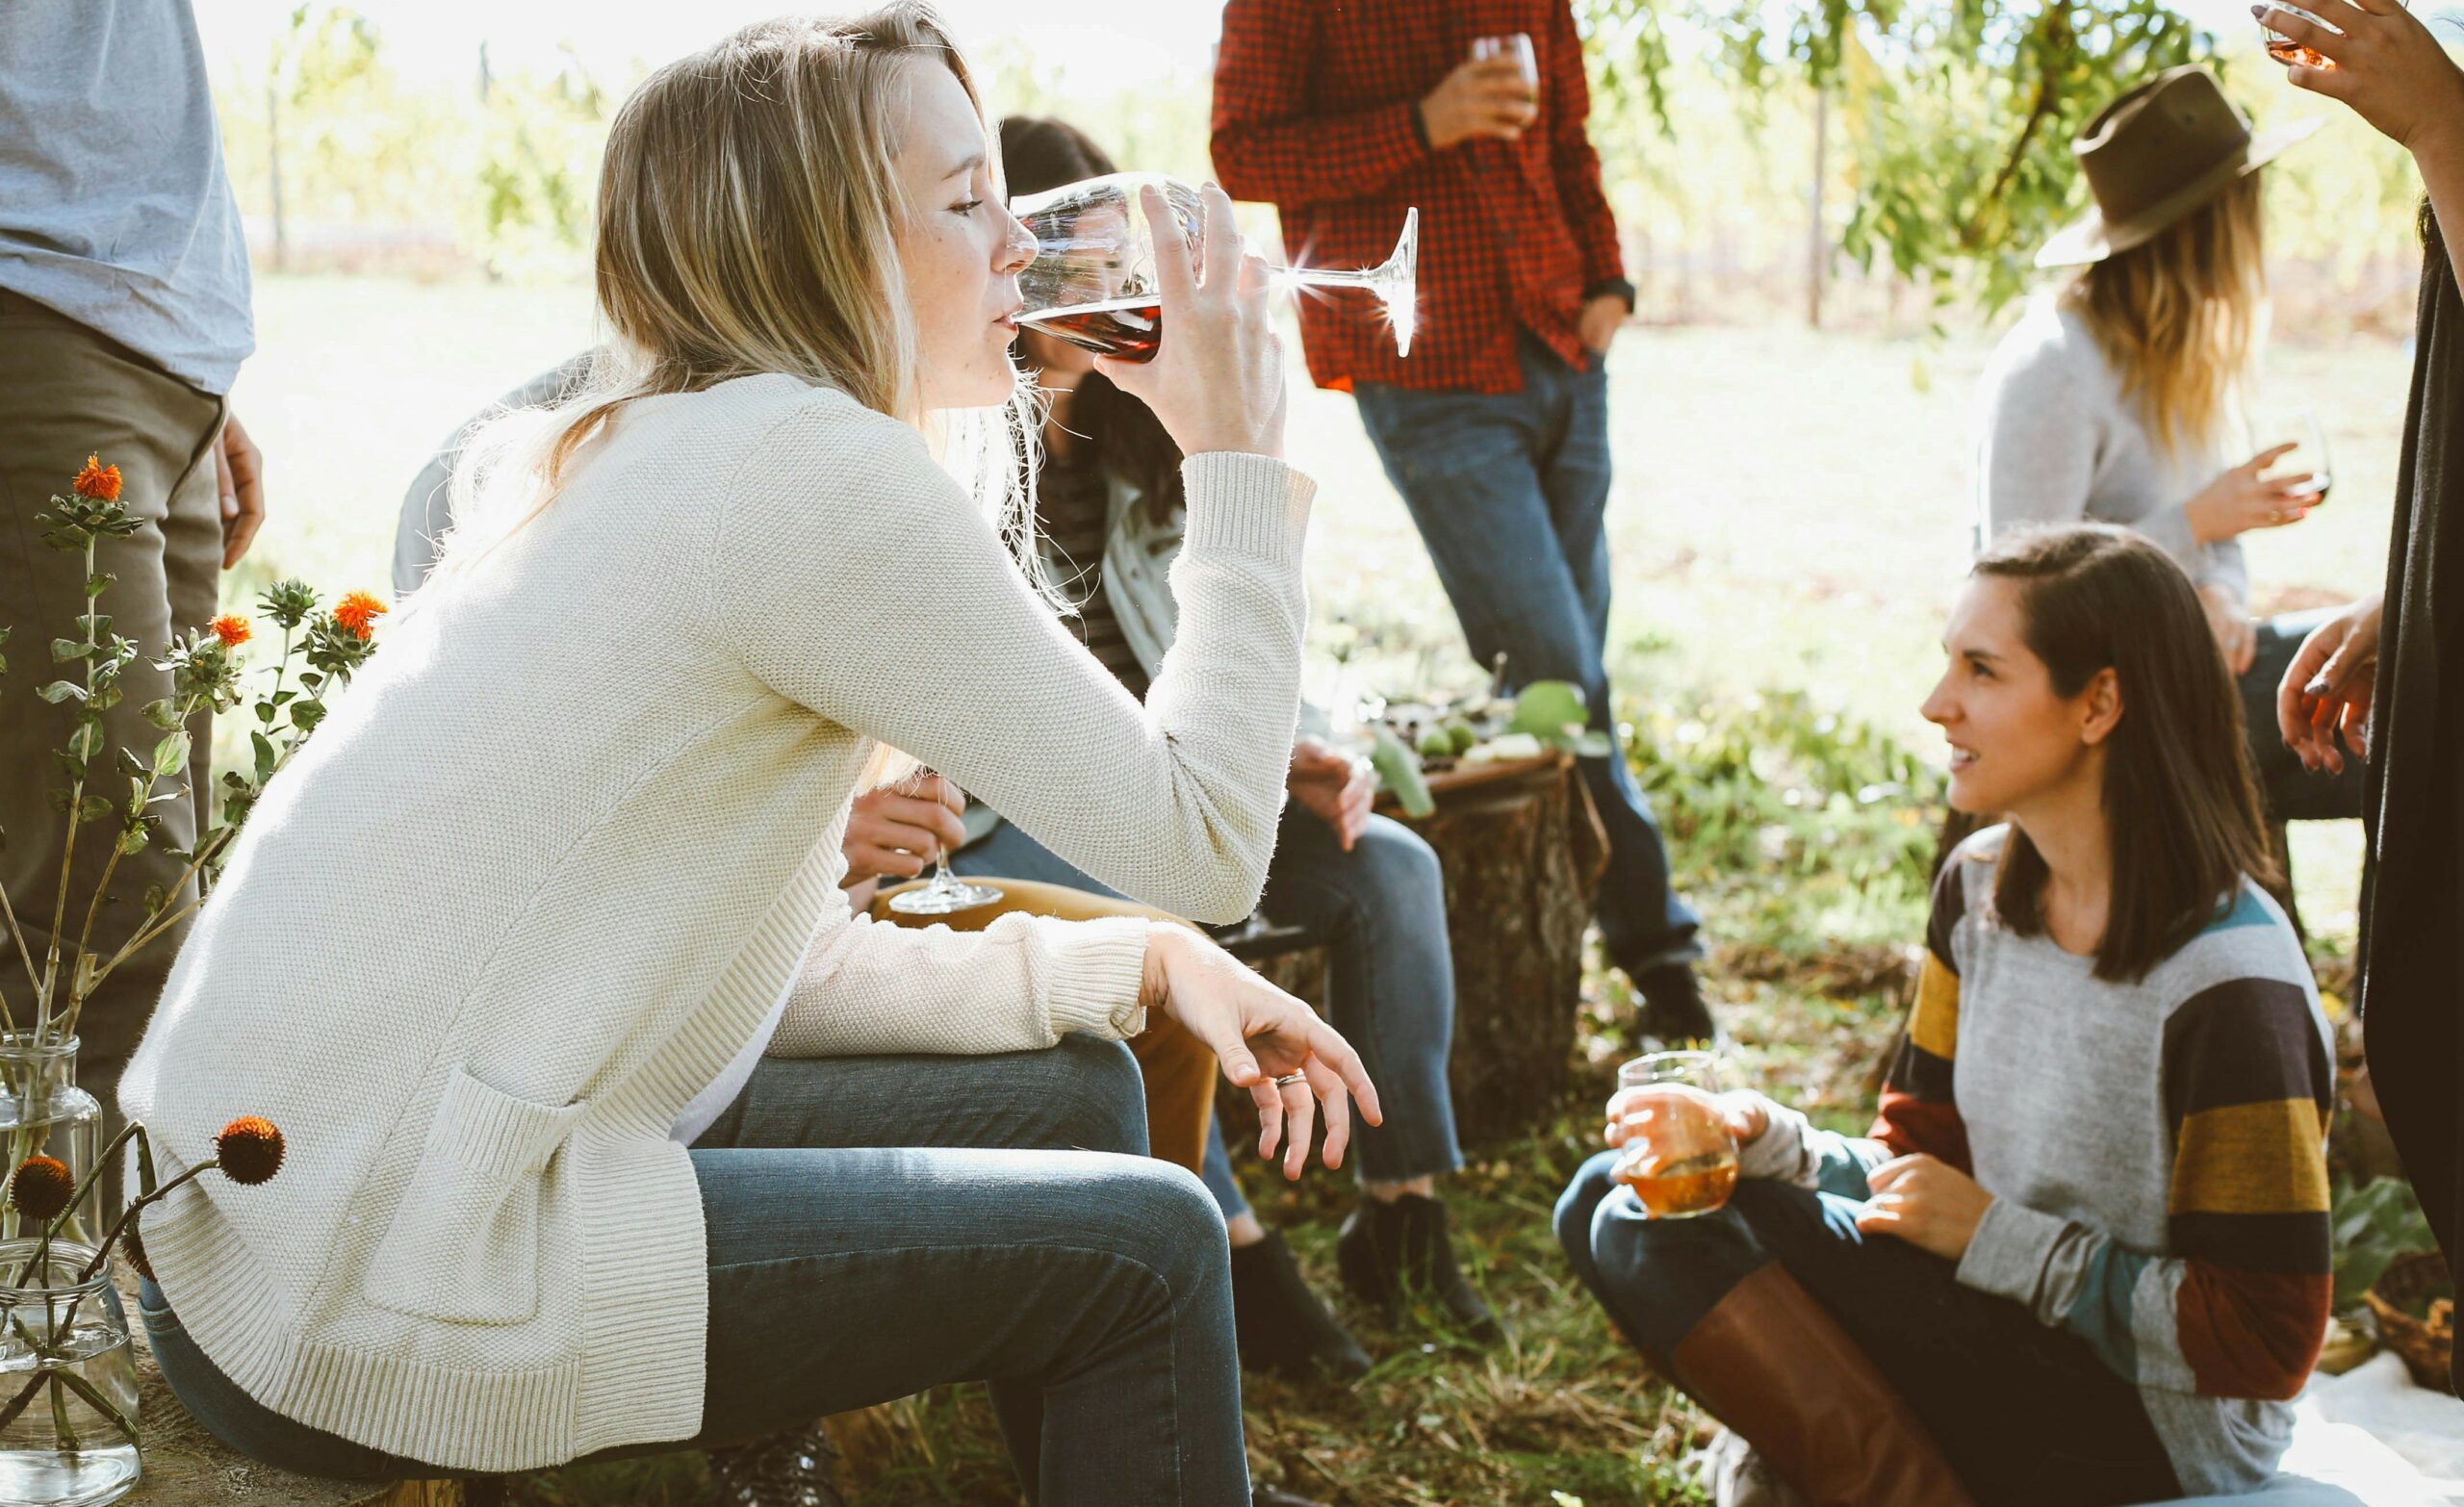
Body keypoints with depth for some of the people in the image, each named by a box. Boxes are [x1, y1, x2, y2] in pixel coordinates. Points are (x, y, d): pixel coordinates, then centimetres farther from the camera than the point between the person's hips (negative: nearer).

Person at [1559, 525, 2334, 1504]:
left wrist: (1996, 1237, -17)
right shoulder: (1979, 890, 3)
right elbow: (1920, 1163, 10)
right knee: (1623, 1207, -3)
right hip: (2003, 1331, 9)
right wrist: (1761, 1138, -10)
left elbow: (2264, 1342, -20)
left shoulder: (2227, 984, -21)